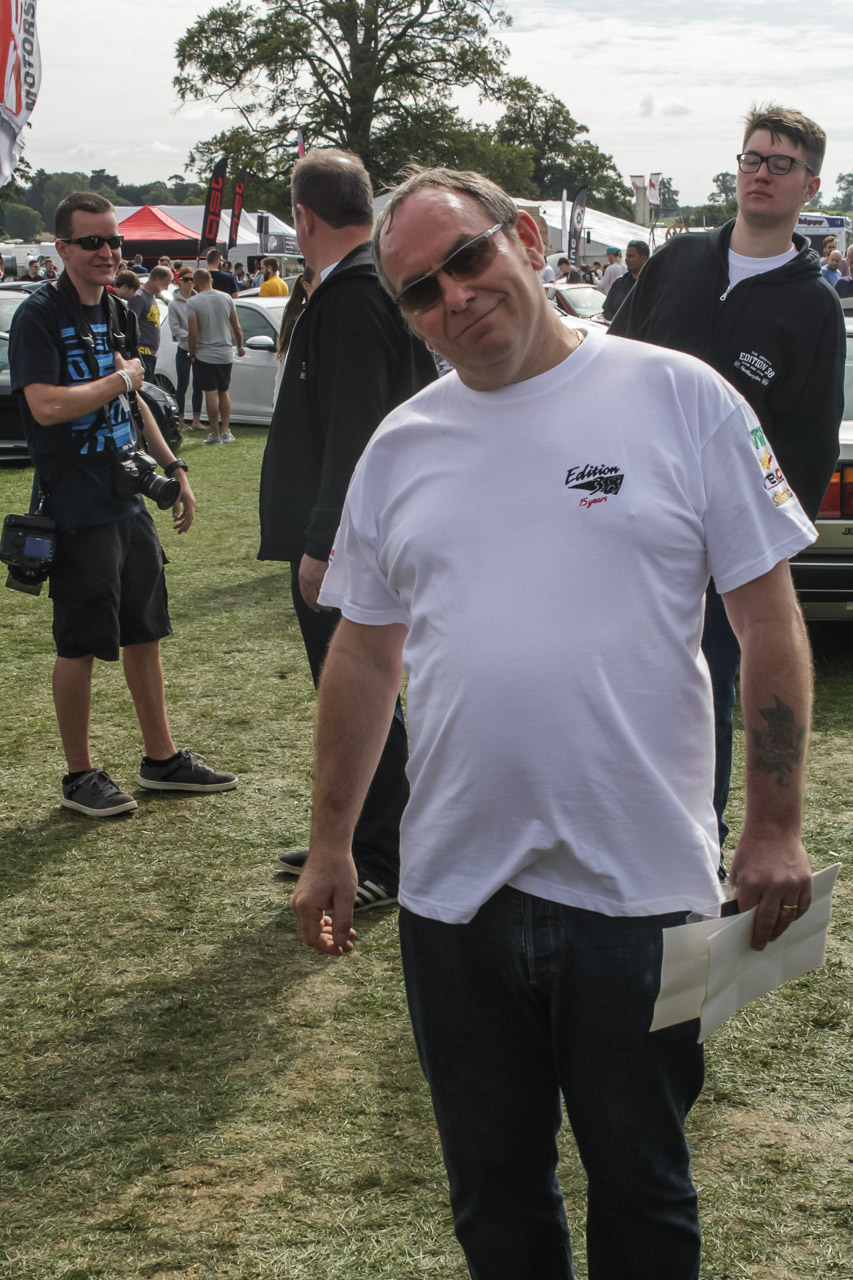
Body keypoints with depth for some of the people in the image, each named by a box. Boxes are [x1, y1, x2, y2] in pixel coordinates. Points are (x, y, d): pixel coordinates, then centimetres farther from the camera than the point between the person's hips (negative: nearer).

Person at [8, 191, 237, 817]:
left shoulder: (118, 314, 12)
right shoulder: (39, 316, -12)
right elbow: (47, 405, -24)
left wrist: (172, 467, 19)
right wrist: (121, 378, -13)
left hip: (128, 498, 8)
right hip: (76, 505, -8)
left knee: (145, 631, 14)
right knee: (80, 644, 1)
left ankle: (162, 759, 25)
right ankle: (80, 776, 13)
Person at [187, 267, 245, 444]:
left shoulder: (193, 302, -11)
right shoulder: (226, 298, 2)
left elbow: (192, 333, -16)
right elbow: (236, 328, 8)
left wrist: (192, 354, -2)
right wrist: (240, 346, 23)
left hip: (205, 355, -4)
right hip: (226, 354, 4)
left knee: (211, 393, -2)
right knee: (224, 392, 15)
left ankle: (215, 434, 0)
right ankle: (226, 431, 13)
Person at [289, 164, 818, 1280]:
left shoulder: (678, 398, -4)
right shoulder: (401, 446, 7)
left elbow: (769, 619, -3)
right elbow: (365, 655, 13)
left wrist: (775, 829, -7)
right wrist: (330, 847, 13)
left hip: (640, 888, -3)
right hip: (453, 894, 3)